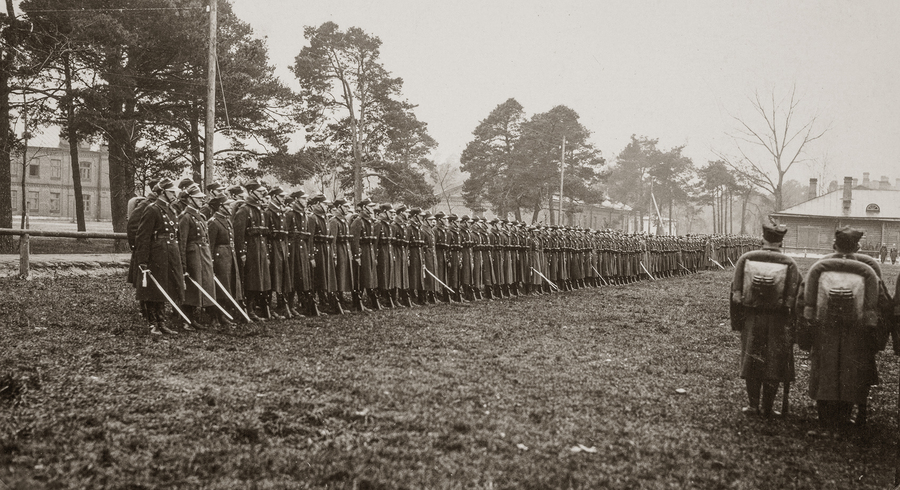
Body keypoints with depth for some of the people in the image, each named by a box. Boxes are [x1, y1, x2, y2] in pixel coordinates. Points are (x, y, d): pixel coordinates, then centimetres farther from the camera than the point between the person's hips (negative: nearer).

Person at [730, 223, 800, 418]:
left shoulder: (745, 259, -3)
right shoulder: (789, 265, -7)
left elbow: (736, 295, -3)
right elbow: (792, 300, -11)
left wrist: (736, 320, 4)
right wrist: (792, 326, -3)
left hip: (751, 319, 2)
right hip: (778, 322, -1)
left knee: (751, 363, 13)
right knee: (774, 365, 9)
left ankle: (753, 405, 17)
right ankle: (767, 408, 13)